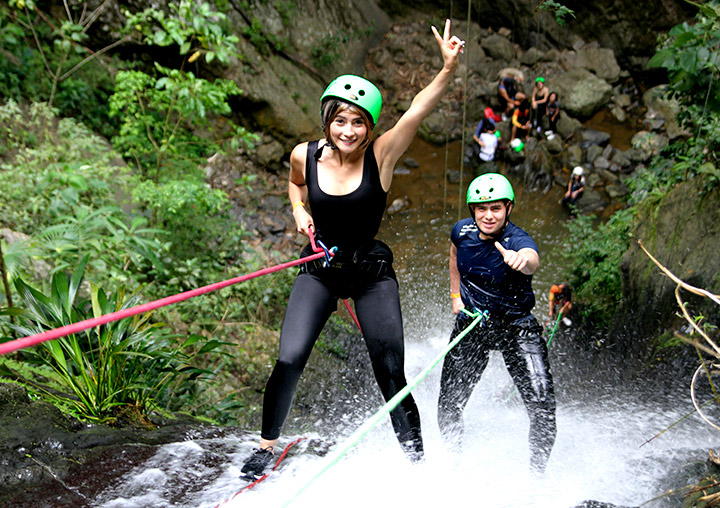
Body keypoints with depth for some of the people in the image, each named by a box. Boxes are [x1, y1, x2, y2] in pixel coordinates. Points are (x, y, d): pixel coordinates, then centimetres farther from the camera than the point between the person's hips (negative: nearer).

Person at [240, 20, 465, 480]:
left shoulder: (381, 155, -13)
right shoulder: (306, 156, -7)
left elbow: (419, 109, -28)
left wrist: (449, 67, -43)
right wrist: (300, 211, -1)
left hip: (372, 274, -1)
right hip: (319, 271, 2)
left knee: (392, 375, -2)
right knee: (289, 361, -10)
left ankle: (417, 459, 17)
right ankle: (267, 446, 13)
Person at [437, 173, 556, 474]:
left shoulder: (518, 240, -24)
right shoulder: (463, 231, -9)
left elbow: (532, 261, -50)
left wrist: (521, 260, -74)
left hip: (516, 326, -3)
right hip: (472, 322, 3)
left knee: (542, 404, -16)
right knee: (449, 405, -1)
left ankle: (537, 471, 8)